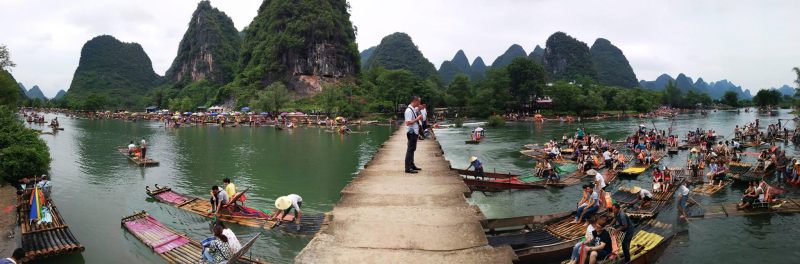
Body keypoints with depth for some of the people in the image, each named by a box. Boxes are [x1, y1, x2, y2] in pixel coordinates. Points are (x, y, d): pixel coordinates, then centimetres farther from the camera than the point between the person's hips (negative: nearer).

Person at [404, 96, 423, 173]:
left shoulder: (413, 110, 13)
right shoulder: (409, 110, -17)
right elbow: (408, 123, -23)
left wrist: (418, 118, 10)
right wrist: (417, 119, -19)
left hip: (415, 133, 10)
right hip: (412, 133, -10)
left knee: (412, 149, 17)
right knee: (410, 150, -6)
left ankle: (411, 165, 27)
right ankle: (408, 168, -2)